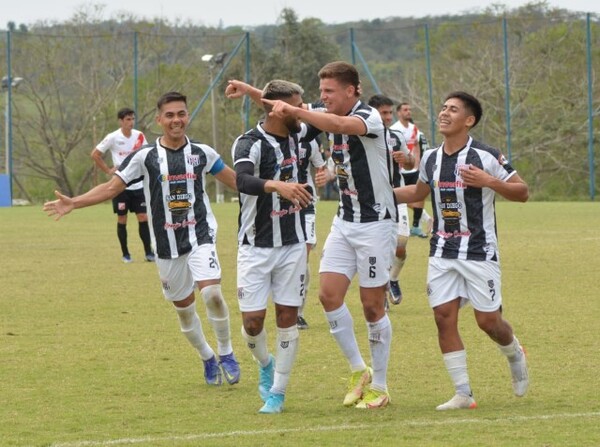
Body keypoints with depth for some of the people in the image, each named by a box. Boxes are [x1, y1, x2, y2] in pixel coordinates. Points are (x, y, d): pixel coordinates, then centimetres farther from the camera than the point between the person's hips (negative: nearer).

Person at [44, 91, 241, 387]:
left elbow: (235, 181, 13)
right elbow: (112, 188, -4)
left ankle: (226, 354, -1)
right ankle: (207, 359, 31)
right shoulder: (145, 157, -3)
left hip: (200, 237, -1)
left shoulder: (202, 153, 1)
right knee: (183, 307, 8)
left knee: (212, 293, -21)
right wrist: (73, 203, -15)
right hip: (167, 245, 1)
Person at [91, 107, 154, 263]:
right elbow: (95, 154, -1)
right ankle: (125, 254, 11)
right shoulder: (113, 138, -8)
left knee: (143, 218, -2)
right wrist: (108, 170, -5)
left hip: (138, 185, 3)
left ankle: (148, 252, 2)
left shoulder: (139, 136, 2)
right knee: (122, 219, 2)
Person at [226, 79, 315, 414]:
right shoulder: (250, 143, -18)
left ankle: (277, 393, 11)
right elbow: (243, 180, -36)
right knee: (253, 320, -6)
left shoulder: (295, 135, 2)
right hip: (256, 246, -5)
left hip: (293, 245, 5)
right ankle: (265, 364, 27)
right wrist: (277, 185, -56)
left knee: (288, 317, 1)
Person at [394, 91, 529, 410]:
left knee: (488, 320, -3)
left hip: (480, 253, -5)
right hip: (442, 253, 5)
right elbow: (419, 192, 26)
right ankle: (463, 393, 1)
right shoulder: (430, 159, 7)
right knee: (444, 318, -5)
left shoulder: (486, 157, -10)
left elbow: (522, 192, -6)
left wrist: (489, 182, -22)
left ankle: (515, 355, 32)